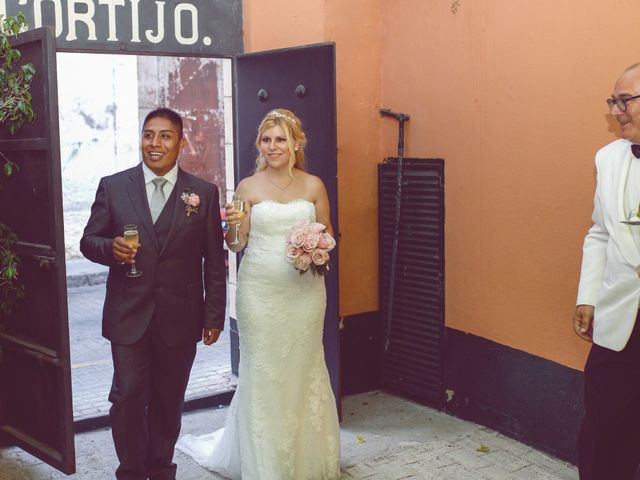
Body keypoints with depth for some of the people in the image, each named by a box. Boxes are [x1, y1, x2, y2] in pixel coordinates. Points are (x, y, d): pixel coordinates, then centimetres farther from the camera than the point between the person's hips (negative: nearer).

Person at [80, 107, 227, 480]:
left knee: (169, 401, 12)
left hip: (180, 318, 0)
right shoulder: (113, 187, 3)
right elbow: (89, 240, 7)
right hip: (128, 314, 0)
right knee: (128, 397, 0)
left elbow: (214, 261, 2)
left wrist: (215, 316, 0)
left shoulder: (204, 193, 2)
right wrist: (111, 249, -17)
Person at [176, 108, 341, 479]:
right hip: (260, 292, -1)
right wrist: (235, 226, -19)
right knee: (262, 373, 4)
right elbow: (236, 245, 2)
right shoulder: (248, 188, 0)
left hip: (304, 291, 1)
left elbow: (327, 235, 12)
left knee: (303, 370, 8)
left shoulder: (314, 186, 3)